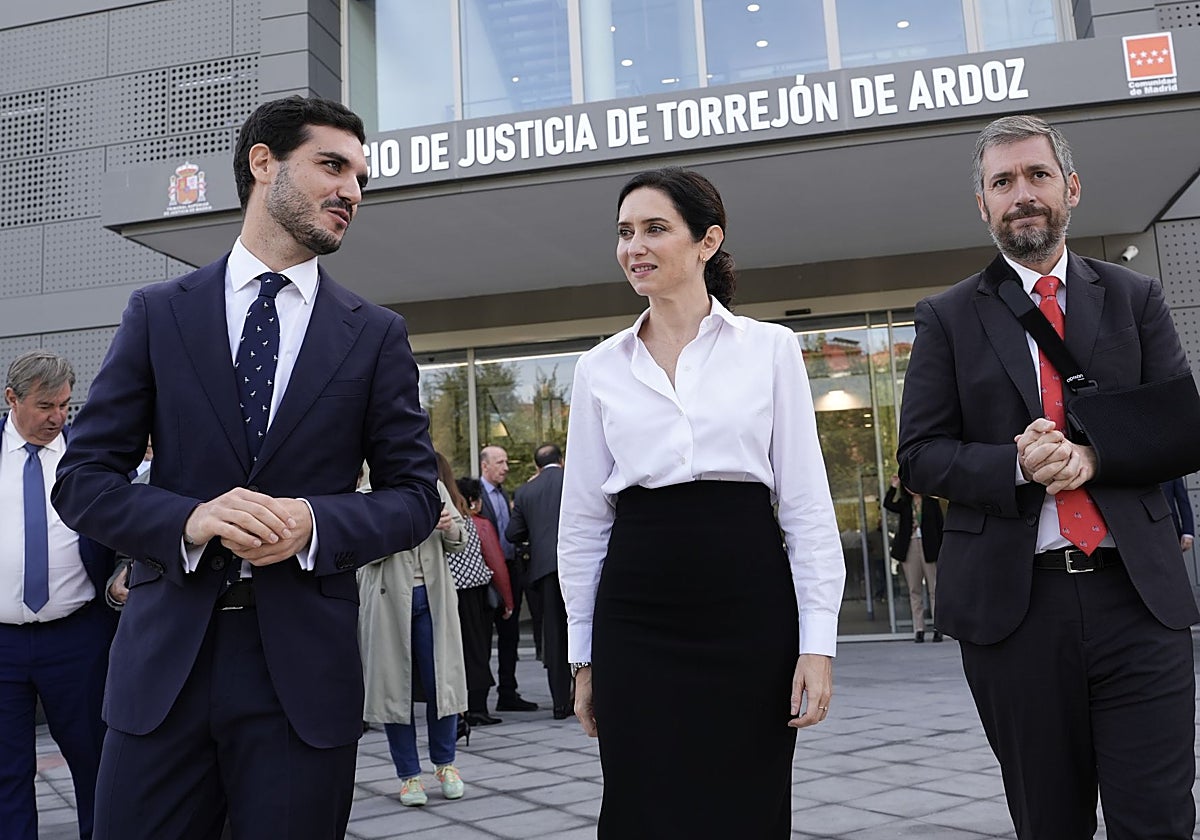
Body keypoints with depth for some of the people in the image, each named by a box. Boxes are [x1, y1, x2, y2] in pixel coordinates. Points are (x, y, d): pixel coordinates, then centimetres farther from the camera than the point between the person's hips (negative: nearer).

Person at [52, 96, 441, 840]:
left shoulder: (376, 333, 5)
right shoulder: (158, 312, 5)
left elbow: (416, 494, 5)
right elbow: (83, 478, 4)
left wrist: (316, 523, -14)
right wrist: (189, 518, -16)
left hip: (304, 666, 0)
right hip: (163, 661, 1)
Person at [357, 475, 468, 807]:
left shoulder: (433, 485, 9)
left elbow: (459, 539, 14)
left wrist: (450, 527, -9)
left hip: (433, 596, 3)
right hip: (388, 600, -3)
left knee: (441, 681, 4)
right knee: (394, 686, 5)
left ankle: (445, 764, 24)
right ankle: (408, 774, 18)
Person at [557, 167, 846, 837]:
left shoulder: (771, 348, 2)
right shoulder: (601, 368, 8)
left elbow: (806, 502, 0)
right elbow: (584, 518, 10)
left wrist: (818, 642, -5)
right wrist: (584, 654, 9)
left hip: (749, 606, -1)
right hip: (637, 616, 2)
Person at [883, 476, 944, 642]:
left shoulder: (931, 502, 4)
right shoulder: (904, 504, 12)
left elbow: (940, 525, 1)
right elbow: (887, 504, -6)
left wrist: (940, 550, -6)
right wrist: (894, 487, -13)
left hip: (928, 547, -3)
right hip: (909, 549, 3)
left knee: (934, 589, -1)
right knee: (914, 590, 4)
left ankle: (938, 628, 1)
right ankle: (918, 629, 6)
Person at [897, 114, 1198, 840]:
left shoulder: (1136, 299, 11)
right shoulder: (949, 317, 7)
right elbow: (921, 456, 1)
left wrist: (1095, 454, -13)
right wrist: (1016, 466, -16)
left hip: (1138, 596, 1)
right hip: (1014, 604, 0)